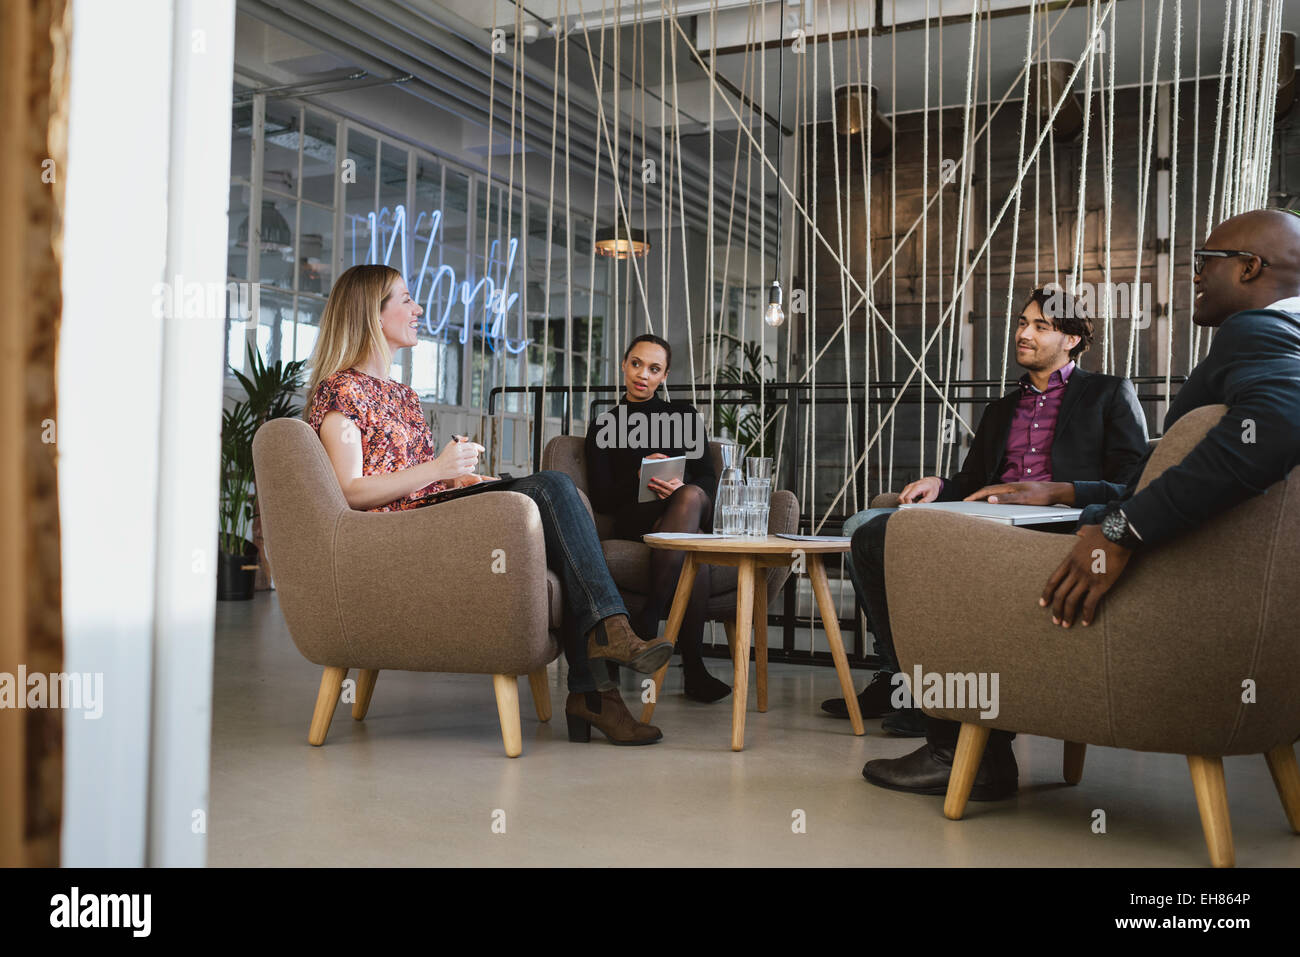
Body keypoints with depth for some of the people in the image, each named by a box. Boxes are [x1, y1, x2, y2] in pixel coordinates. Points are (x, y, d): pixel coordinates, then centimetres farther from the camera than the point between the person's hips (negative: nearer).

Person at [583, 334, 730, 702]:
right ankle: (693, 667, -42)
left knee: (691, 496, -39)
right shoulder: (603, 425, 17)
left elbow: (708, 479, 8)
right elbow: (601, 498, 6)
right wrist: (639, 477, -13)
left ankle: (646, 622, -40)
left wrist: (681, 488, -16)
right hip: (634, 520, -1)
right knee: (692, 548, -38)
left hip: (694, 511, 2)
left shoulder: (684, 415, 21)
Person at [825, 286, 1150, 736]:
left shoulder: (1110, 393, 15)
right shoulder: (999, 410, 32)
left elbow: (1132, 482, 3)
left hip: (1057, 533, -6)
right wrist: (940, 486, 3)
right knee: (865, 527, -15)